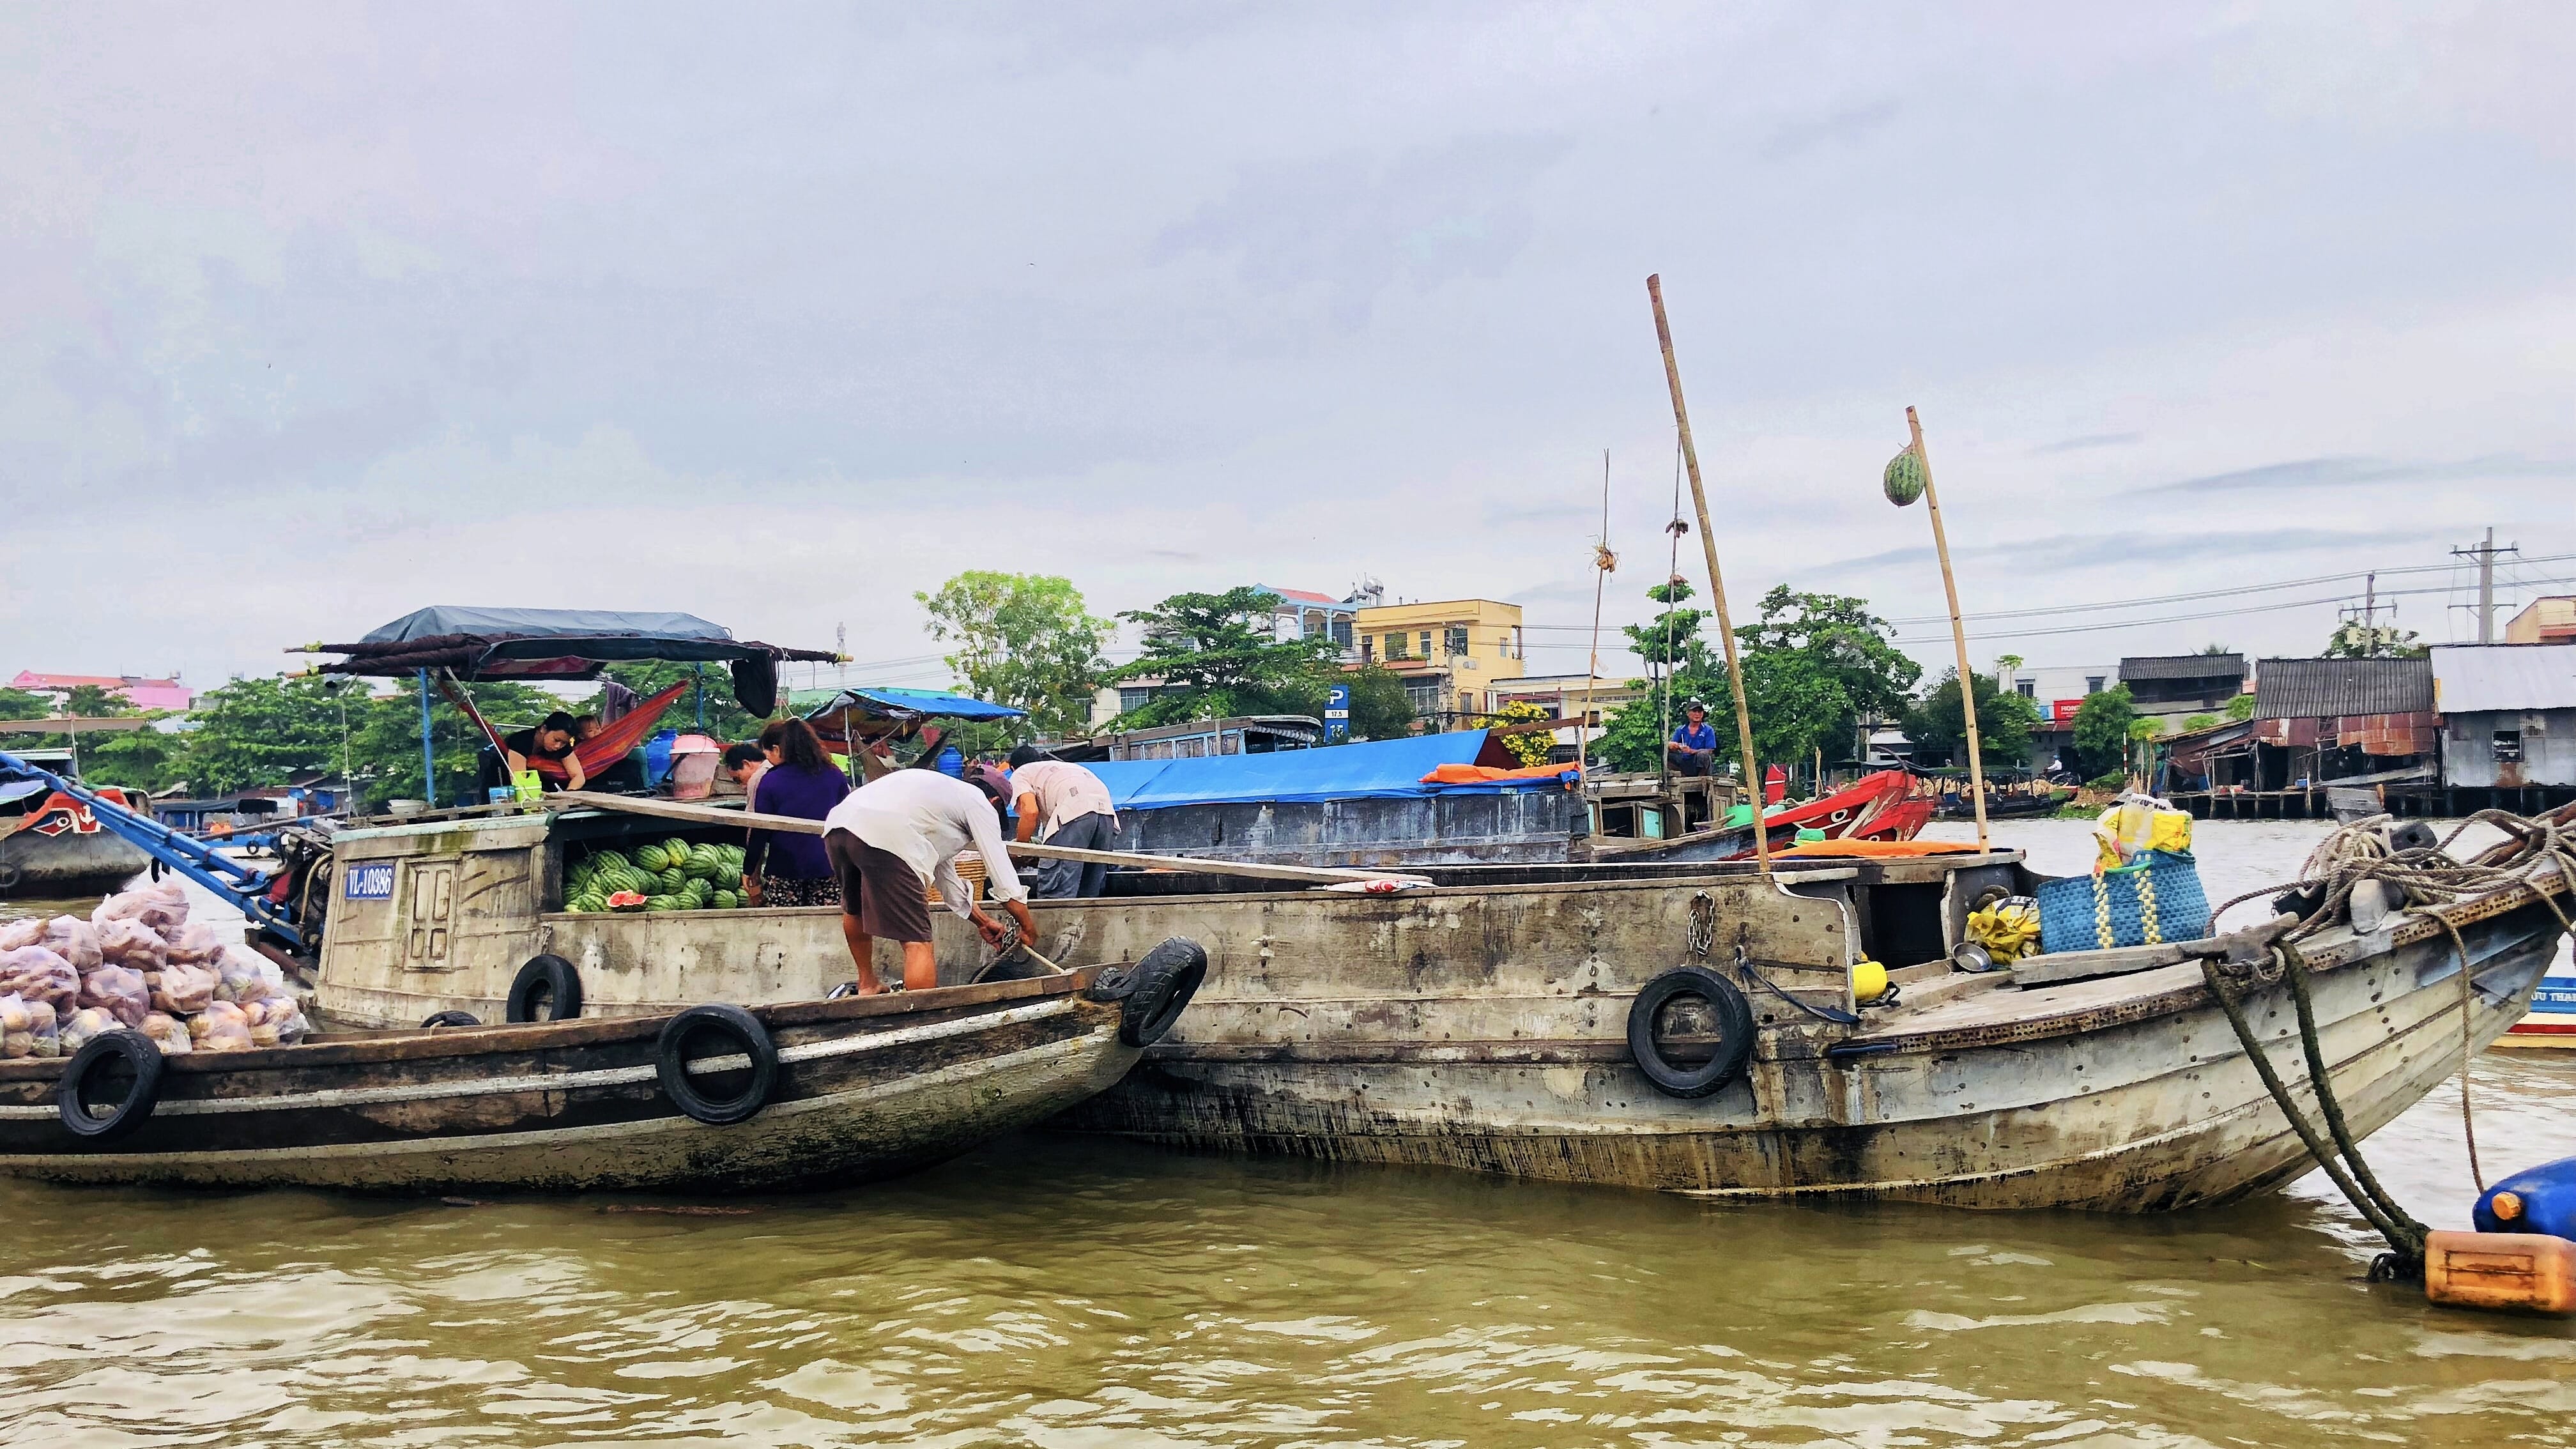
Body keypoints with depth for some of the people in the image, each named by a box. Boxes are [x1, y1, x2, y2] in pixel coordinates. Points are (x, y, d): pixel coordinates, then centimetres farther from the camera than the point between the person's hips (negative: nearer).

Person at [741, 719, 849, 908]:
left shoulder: (769, 781, -2)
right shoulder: (834, 776, 6)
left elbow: (760, 832, 1)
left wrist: (749, 870, 10)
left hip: (784, 869, -2)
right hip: (828, 866, 2)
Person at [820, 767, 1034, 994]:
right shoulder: (980, 805, 17)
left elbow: (947, 879, 45)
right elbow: (1004, 878, 15)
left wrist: (982, 922, 51)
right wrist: (1027, 926, 28)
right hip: (883, 837, -9)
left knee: (855, 908, 37)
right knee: (917, 943, -5)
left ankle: (866, 985, 50)